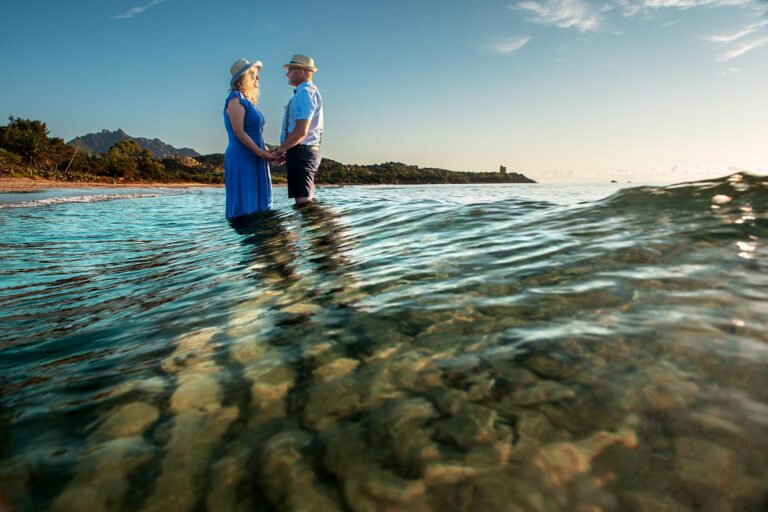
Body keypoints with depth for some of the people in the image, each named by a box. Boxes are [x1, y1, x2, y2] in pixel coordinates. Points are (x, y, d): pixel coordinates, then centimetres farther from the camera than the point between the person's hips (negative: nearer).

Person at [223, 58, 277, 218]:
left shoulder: (248, 101, 19)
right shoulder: (236, 99, -6)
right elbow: (239, 132, -15)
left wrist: (267, 152, 6)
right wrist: (261, 152, -16)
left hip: (254, 159, 9)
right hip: (241, 158, -9)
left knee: (255, 205, 8)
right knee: (244, 207, -9)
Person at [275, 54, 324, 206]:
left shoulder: (304, 93, -13)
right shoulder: (311, 92, 20)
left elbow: (300, 131, -22)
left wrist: (280, 149, -11)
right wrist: (286, 151, 17)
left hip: (300, 153, -11)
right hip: (308, 151, 11)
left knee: (303, 200, -13)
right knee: (308, 201, 14)